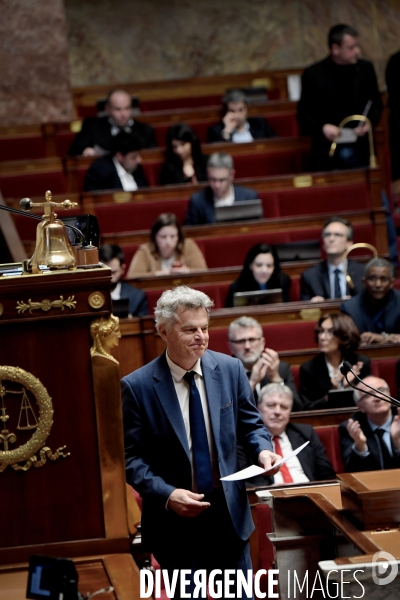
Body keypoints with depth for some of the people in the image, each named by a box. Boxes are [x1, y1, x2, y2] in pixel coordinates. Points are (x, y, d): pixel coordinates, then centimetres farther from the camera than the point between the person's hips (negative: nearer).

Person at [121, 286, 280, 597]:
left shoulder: (230, 369, -1)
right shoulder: (137, 386, -11)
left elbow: (250, 424, 9)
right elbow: (131, 457, -8)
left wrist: (262, 450, -13)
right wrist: (167, 495, -21)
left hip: (229, 512, 3)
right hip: (175, 519, -3)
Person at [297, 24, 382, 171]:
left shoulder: (365, 69, 5)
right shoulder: (313, 74, -3)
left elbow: (376, 104, 14)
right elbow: (303, 113, 1)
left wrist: (370, 122, -7)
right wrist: (322, 127, -17)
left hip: (361, 151, 3)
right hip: (328, 152, -2)